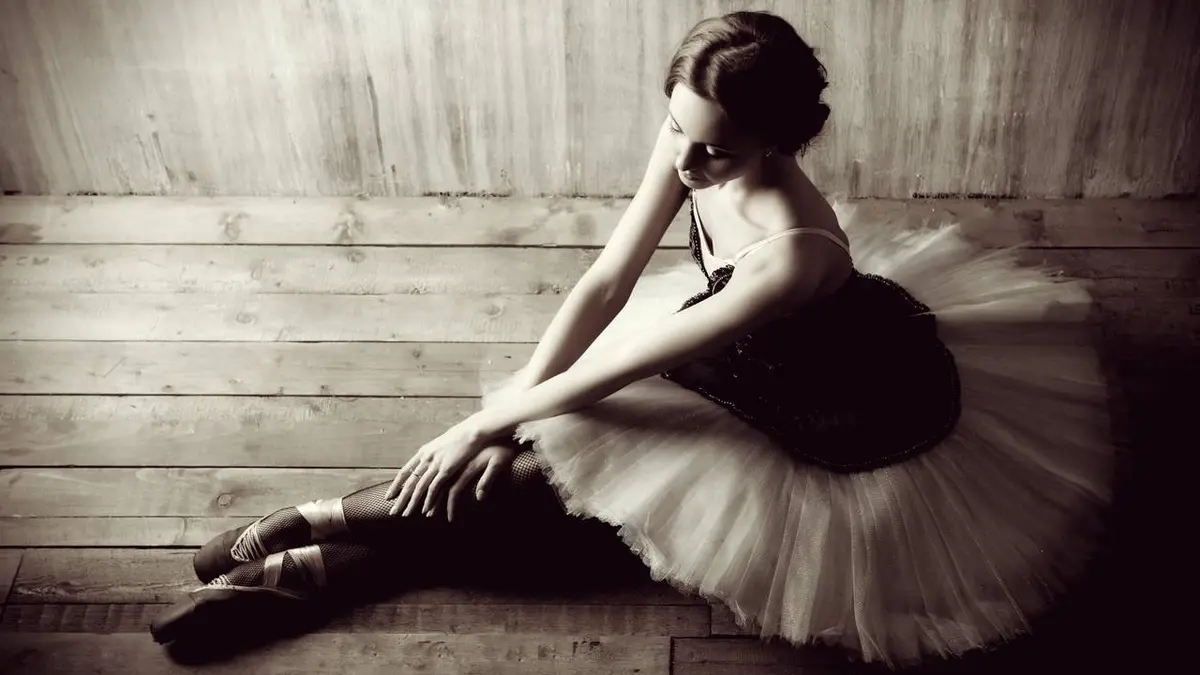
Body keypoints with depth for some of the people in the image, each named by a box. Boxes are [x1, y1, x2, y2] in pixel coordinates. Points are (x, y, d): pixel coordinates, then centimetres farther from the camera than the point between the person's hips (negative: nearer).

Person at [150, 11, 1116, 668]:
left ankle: (312, 540, 3)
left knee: (558, 466, -12)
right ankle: (302, 561, 3)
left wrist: (489, 425, -20)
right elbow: (607, 282, -14)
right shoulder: (692, 148, -21)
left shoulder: (794, 253, -41)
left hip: (845, 433, -6)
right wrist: (512, 409, -18)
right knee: (539, 441, -7)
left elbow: (624, 366, -32)